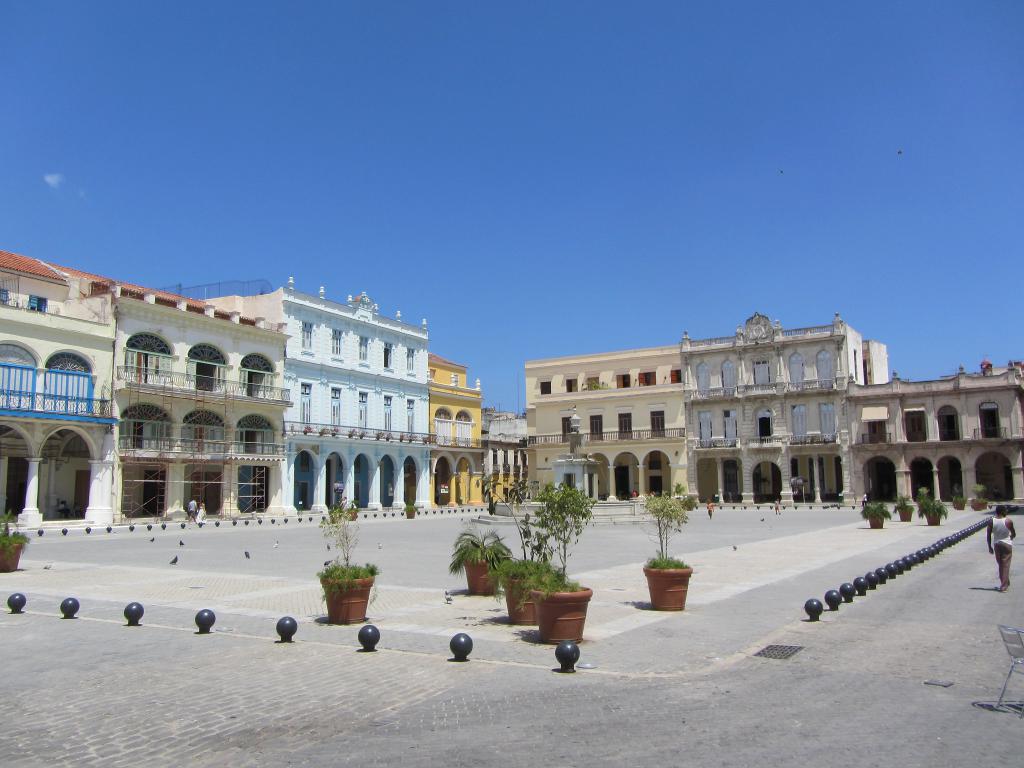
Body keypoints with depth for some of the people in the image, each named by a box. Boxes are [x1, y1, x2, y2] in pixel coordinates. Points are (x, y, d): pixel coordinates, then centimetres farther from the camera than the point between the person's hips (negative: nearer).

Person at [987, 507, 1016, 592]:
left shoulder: (991, 522, -6)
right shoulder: (1008, 522, -14)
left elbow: (988, 535, -4)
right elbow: (1014, 534, -3)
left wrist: (990, 547, 5)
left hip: (996, 544, 3)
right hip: (1007, 544, -3)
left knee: (1000, 565, 17)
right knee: (1005, 565, 2)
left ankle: (1005, 583, 30)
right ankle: (1004, 586, 0)